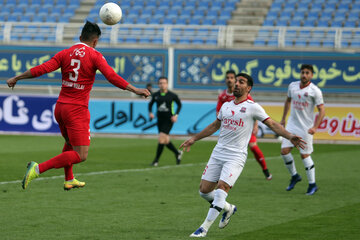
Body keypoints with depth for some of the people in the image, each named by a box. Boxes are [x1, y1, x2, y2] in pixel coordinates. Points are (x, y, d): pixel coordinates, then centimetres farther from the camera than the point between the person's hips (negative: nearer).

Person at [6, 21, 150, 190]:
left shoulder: (65, 53, 6)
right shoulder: (94, 56, -5)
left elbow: (41, 69, 0)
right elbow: (111, 77, -15)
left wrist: (16, 78, 9)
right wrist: (134, 90, -12)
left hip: (60, 107, 7)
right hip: (77, 110, -7)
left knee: (70, 144, 31)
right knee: (80, 156, -6)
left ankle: (69, 180, 33)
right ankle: (38, 169, -20)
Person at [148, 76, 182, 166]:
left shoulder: (172, 95, -6)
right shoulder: (155, 95, 2)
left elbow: (179, 104, 7)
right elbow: (150, 104, 18)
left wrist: (176, 115, -5)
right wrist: (150, 113, 0)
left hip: (169, 120, -5)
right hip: (160, 120, 5)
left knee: (161, 138, -15)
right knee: (166, 140, 9)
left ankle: (156, 160, -7)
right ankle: (177, 153, 35)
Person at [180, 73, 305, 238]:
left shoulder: (253, 107, -3)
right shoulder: (226, 106, 14)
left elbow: (272, 124, -5)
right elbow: (214, 126, 28)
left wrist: (290, 137, -19)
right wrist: (194, 139, 30)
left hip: (236, 157, -6)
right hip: (217, 154, 6)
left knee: (221, 189, -19)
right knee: (204, 190, 2)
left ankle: (204, 228, -12)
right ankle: (228, 208, 29)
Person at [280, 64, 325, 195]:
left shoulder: (315, 91, -12)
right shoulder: (292, 86, 3)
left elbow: (322, 110, -11)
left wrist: (315, 127, -21)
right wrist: (283, 119, 22)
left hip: (306, 127, -5)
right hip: (292, 124, 5)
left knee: (305, 155, -3)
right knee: (284, 151, -3)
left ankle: (312, 184, 10)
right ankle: (294, 176, 20)